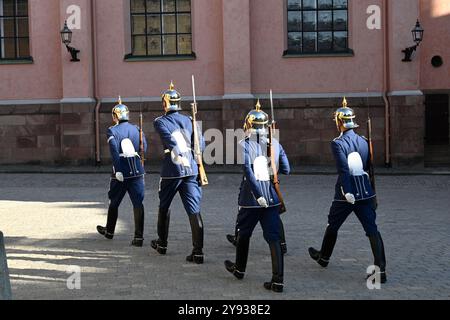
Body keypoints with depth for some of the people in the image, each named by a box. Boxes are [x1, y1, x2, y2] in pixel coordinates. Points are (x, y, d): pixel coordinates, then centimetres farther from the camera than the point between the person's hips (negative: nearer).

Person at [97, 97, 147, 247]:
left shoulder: (112, 131, -5)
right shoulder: (137, 129, 5)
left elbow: (115, 152, -15)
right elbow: (144, 149, 4)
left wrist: (118, 170, -17)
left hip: (121, 174, -2)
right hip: (137, 172, 2)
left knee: (114, 203, 17)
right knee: (138, 204, 0)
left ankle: (109, 231, 35)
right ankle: (139, 237, -6)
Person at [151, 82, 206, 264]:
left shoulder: (160, 122, 1)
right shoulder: (189, 120, 11)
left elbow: (169, 137, -18)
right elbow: (201, 144, 7)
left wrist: (178, 151, -28)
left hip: (171, 171, -2)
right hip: (191, 170, 2)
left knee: (164, 207, 20)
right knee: (194, 211, -2)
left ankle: (162, 244, 34)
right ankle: (198, 252, -9)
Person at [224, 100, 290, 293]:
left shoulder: (244, 145, -7)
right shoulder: (275, 145, 4)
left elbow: (248, 171, -19)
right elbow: (286, 170, 6)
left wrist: (258, 195, -21)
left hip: (250, 199, -2)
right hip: (272, 199, 2)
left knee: (243, 234, 19)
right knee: (274, 238, 2)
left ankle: (239, 269, 37)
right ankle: (278, 281, -4)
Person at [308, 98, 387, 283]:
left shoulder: (338, 143, -11)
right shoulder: (364, 141, 6)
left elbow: (343, 169, -21)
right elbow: (369, 168, 13)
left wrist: (347, 192, -26)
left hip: (346, 195, -4)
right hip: (366, 193, 4)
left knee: (333, 226, 18)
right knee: (372, 230, 0)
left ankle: (324, 257, 38)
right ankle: (381, 270, -10)